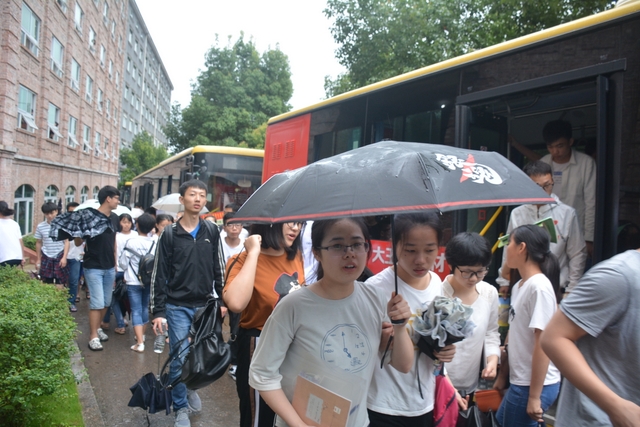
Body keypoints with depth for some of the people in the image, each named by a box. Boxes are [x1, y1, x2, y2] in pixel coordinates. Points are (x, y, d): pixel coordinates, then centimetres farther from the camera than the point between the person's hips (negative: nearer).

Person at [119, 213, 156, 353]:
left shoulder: (131, 242, -14)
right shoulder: (154, 243, -8)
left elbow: (123, 262, -5)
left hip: (133, 281, -3)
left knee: (136, 310, -1)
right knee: (144, 308, 19)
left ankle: (140, 343, -9)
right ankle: (141, 335, 37)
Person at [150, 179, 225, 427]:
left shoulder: (212, 232, 3)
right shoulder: (170, 234, -4)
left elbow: (219, 269, 7)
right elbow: (159, 275, -3)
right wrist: (158, 311, -7)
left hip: (205, 305, 2)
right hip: (177, 307, -2)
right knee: (180, 358, 2)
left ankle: (191, 388, 41)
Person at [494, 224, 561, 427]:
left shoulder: (539, 287, -20)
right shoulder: (519, 286, 7)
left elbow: (543, 345, -22)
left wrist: (534, 397, -19)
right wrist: (502, 375, 15)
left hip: (535, 385, -8)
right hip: (519, 382, 8)